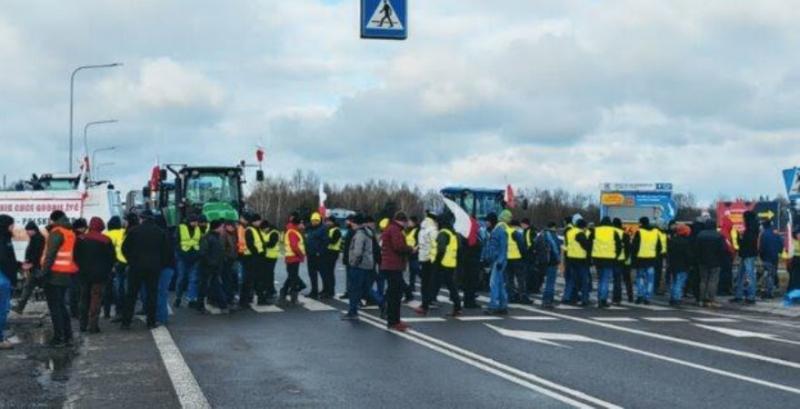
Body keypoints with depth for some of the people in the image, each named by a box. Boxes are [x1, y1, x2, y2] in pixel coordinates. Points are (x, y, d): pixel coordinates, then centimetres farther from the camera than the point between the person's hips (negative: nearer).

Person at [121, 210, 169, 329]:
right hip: (154, 267, 1)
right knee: (152, 294, 7)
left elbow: (125, 248, -1)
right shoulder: (161, 232, 4)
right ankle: (151, 322, 6)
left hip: (136, 266, -1)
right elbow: (165, 251, 5)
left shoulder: (134, 230, -2)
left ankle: (126, 322, 4)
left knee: (131, 294, 5)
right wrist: (161, 264, 14)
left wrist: (131, 261, 11)